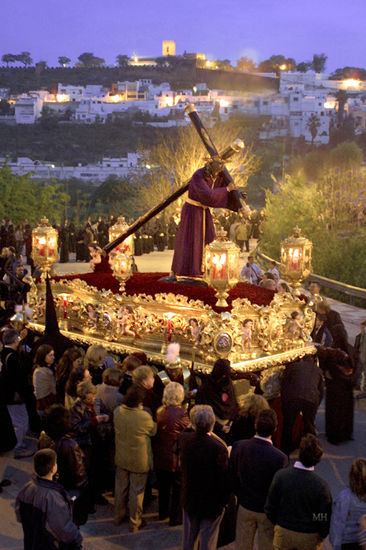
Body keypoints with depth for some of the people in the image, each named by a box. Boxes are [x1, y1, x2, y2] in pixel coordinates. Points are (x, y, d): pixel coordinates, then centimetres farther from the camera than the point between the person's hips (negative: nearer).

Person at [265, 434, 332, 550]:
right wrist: (321, 536, 7)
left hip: (283, 532, 1)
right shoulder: (321, 485, -24)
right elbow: (325, 519, -13)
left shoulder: (280, 475, -19)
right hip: (309, 537, -1)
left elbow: (269, 508, -7)